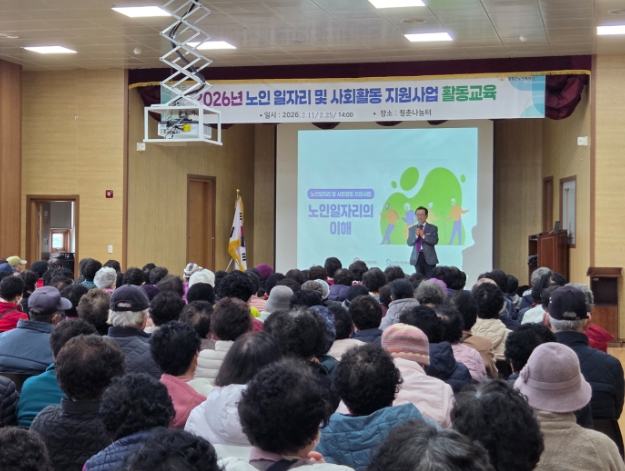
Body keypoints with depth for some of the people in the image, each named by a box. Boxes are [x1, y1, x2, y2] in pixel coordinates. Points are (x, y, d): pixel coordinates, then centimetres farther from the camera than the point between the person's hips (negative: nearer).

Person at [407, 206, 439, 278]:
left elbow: (435, 241, -10)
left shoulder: (433, 228, 4)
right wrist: (416, 235, -14)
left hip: (429, 257, -3)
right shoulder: (412, 229, 12)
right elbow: (409, 243, 2)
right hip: (417, 257, 3)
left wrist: (424, 236, -20)